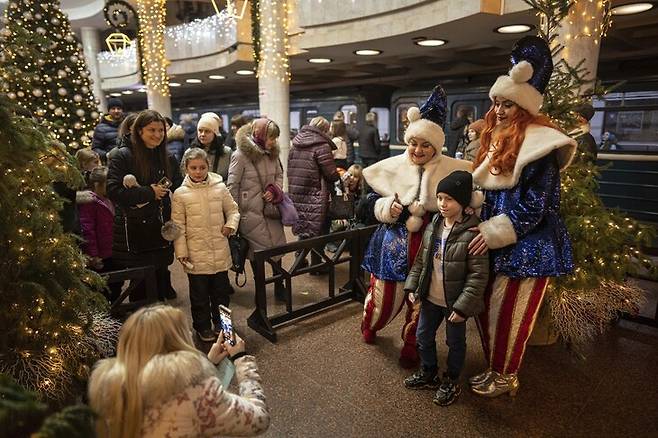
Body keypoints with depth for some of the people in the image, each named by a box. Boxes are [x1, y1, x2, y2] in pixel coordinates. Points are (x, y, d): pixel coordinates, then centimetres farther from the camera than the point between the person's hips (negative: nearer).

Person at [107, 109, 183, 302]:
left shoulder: (168, 159, 11)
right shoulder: (123, 156, -5)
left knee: (160, 282, 11)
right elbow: (113, 191, -14)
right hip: (134, 234, -4)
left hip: (161, 235, 5)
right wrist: (150, 193, -14)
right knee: (140, 287, 2)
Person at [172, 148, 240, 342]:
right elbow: (178, 226, -4)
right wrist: (181, 251, -6)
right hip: (196, 255, -2)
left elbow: (232, 209, 11)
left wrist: (231, 224, -9)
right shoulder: (180, 194, -6)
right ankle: (202, 326, 30)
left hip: (220, 252, 2)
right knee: (200, 293, 11)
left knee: (221, 290, 16)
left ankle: (221, 322, 36)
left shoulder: (220, 187, -1)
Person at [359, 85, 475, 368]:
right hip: (393, 247, 0)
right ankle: (369, 326, 47)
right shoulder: (391, 168, -3)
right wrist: (385, 208, -18)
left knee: (420, 303, 13)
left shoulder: (452, 171, -5)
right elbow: (366, 207, 1)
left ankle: (411, 346, 39)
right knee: (384, 297, 13)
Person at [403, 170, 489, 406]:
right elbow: (420, 260, 8)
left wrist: (463, 307, -21)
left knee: (455, 343, 16)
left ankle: (451, 382, 38)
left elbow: (478, 276, -20)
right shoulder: (433, 226, -2)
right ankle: (428, 373, 43)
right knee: (423, 336, 20)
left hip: (455, 302, -6)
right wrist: (412, 287, 5)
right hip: (430, 298, 6)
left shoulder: (472, 234, -22)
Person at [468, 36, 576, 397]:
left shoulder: (538, 144, -14)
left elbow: (535, 206, -17)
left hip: (526, 245, -8)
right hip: (494, 240, 8)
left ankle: (504, 377, 26)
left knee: (508, 314, 5)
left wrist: (494, 232, -18)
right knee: (487, 308, 14)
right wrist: (480, 228, 9)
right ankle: (495, 368, 34)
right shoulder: (496, 140, 12)